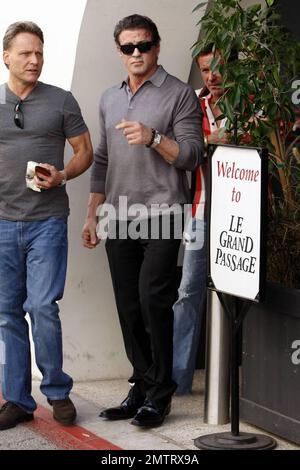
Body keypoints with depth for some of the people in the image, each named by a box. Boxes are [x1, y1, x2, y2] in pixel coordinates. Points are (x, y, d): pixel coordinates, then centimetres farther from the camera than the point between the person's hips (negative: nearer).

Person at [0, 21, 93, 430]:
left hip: (47, 222, -2)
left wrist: (62, 175, -10)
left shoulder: (61, 101, 4)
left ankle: (57, 391, 8)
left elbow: (85, 151, 7)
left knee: (43, 307, -9)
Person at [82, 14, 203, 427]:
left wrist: (154, 138, -20)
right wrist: (92, 215, 17)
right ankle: (142, 387, 13)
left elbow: (192, 155, -6)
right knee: (129, 307, 5)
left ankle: (159, 394, -5)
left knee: (154, 301, -12)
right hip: (119, 220, 6)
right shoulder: (110, 99, 18)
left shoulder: (179, 95, 0)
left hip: (161, 215, -6)